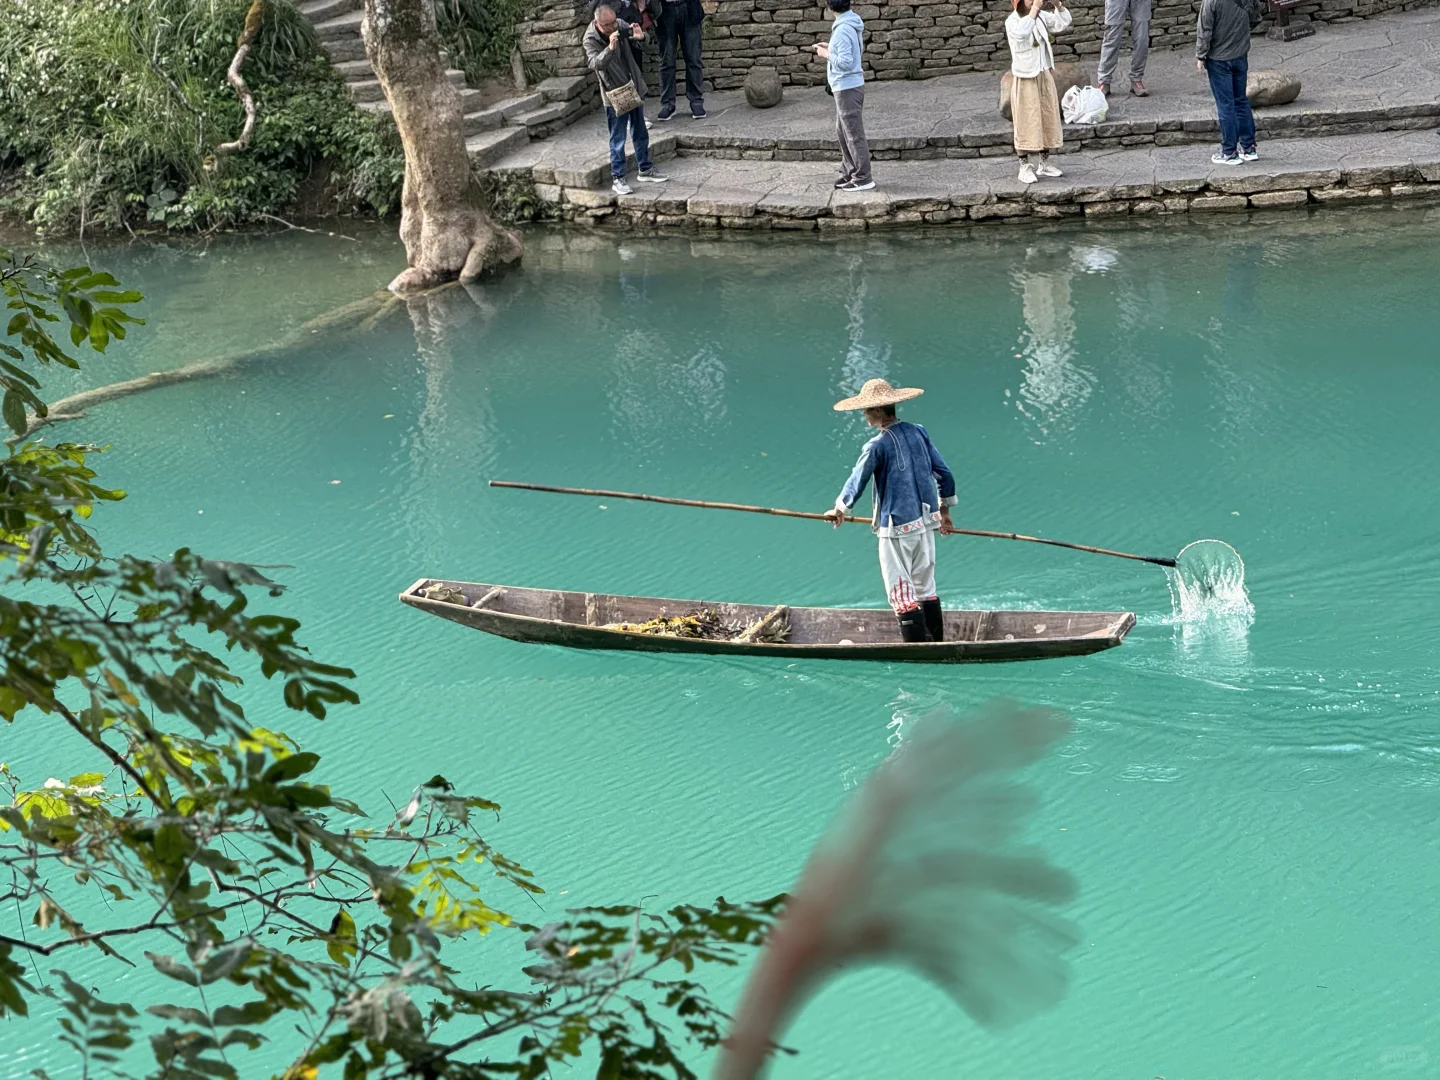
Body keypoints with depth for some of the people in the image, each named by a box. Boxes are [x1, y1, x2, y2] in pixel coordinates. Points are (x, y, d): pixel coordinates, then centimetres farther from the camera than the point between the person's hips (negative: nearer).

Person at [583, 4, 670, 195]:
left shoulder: (620, 25, -8)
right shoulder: (590, 39, -19)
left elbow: (644, 39, 2)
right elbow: (595, 63, -34)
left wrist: (640, 36, -22)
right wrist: (609, 48, -49)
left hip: (633, 87, 5)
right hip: (614, 94, -5)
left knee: (640, 133, 16)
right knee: (618, 138, -2)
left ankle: (645, 170, 29)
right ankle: (617, 179, 6)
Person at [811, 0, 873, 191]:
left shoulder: (842, 30, -22)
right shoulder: (854, 24, 7)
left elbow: (845, 62, -26)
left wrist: (827, 55, -11)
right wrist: (831, 49, 12)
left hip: (847, 88, -10)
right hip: (850, 85, 10)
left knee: (854, 134, -3)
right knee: (843, 130, 19)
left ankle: (863, 178, 1)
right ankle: (849, 173, 26)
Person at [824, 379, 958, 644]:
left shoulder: (877, 446, -15)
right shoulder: (919, 433, 3)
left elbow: (857, 481, -4)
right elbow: (945, 474, 9)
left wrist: (839, 509, 15)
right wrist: (944, 511, 22)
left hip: (897, 527, -7)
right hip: (926, 522, 7)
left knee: (902, 592, 0)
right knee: (925, 586, 17)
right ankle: (936, 642, 22)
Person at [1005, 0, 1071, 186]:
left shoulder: (1042, 17, 3)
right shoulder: (1012, 22, -14)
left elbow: (1063, 24, 2)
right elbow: (1022, 32, -35)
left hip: (1044, 77, 6)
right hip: (1025, 80, -6)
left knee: (1047, 120, 12)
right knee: (1026, 124, -2)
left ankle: (1044, 163, 24)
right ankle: (1025, 168, 5)